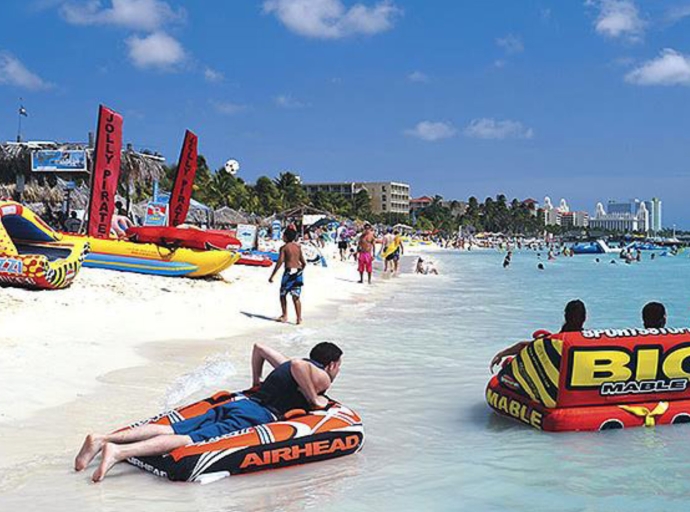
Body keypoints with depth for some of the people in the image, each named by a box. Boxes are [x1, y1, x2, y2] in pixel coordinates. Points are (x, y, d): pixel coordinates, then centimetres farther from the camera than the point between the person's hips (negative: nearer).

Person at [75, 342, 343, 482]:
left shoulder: (284, 365, 31)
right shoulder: (322, 378, 6)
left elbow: (259, 347, 40)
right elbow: (299, 365, -17)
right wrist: (314, 399, -4)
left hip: (236, 403, 8)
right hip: (256, 416, -8)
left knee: (172, 429, -7)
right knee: (193, 439, -24)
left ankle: (101, 439, -20)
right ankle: (118, 451, -41)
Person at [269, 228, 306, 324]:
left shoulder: (284, 248, -4)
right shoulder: (298, 247, 12)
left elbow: (280, 262, -13)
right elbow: (304, 263, 14)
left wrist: (272, 276, -11)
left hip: (289, 271, -5)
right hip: (298, 271, 5)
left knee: (283, 294, 13)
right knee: (296, 297, 7)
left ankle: (285, 316, 13)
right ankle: (299, 318, 1)